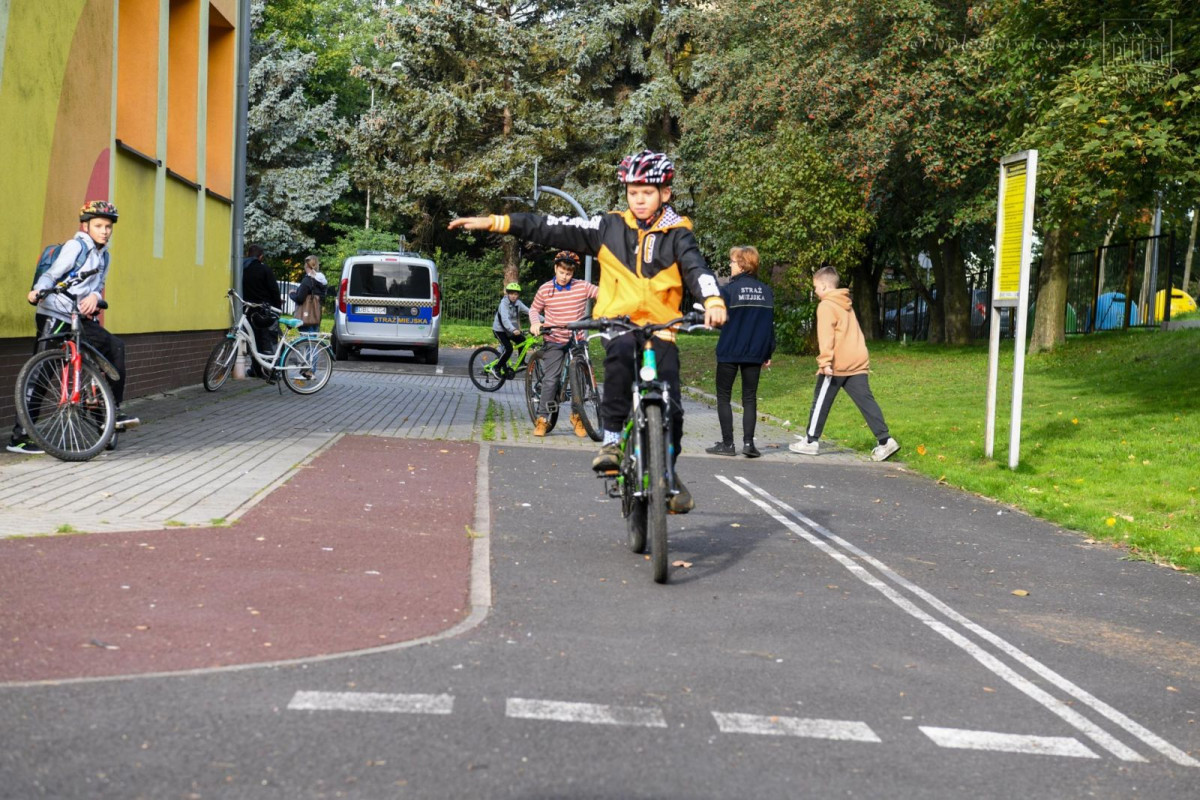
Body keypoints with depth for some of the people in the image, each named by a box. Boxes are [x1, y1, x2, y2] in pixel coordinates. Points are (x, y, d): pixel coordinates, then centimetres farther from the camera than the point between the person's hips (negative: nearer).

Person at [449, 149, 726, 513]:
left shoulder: (678, 233, 4)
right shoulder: (611, 227, 6)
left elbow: (696, 267, -13)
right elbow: (554, 229, 4)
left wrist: (713, 301, -35)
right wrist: (494, 222, -2)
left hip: (660, 330, 1)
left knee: (670, 406, -5)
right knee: (620, 352, -36)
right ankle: (611, 439, -26)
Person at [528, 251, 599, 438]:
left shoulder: (582, 287, -5)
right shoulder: (545, 290, -4)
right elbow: (534, 309, 9)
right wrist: (535, 323, -9)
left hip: (577, 340, 1)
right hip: (554, 341, -1)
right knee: (551, 379, -11)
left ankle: (577, 416, 18)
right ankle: (542, 418, -3)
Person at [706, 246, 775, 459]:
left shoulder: (729, 289, -11)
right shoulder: (766, 291, 5)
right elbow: (770, 324, 8)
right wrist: (768, 354, 14)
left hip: (729, 352, -4)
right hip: (755, 353, 4)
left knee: (723, 397, 7)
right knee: (750, 398, 10)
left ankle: (727, 443, 3)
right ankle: (748, 442, 1)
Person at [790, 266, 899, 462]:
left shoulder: (826, 306, -5)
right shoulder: (846, 305, 22)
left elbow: (826, 335, -16)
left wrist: (825, 361, -20)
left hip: (837, 364, -8)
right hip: (857, 361, 8)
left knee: (821, 401, 4)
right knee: (866, 401, 1)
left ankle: (811, 441, 12)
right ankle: (885, 440, -8)